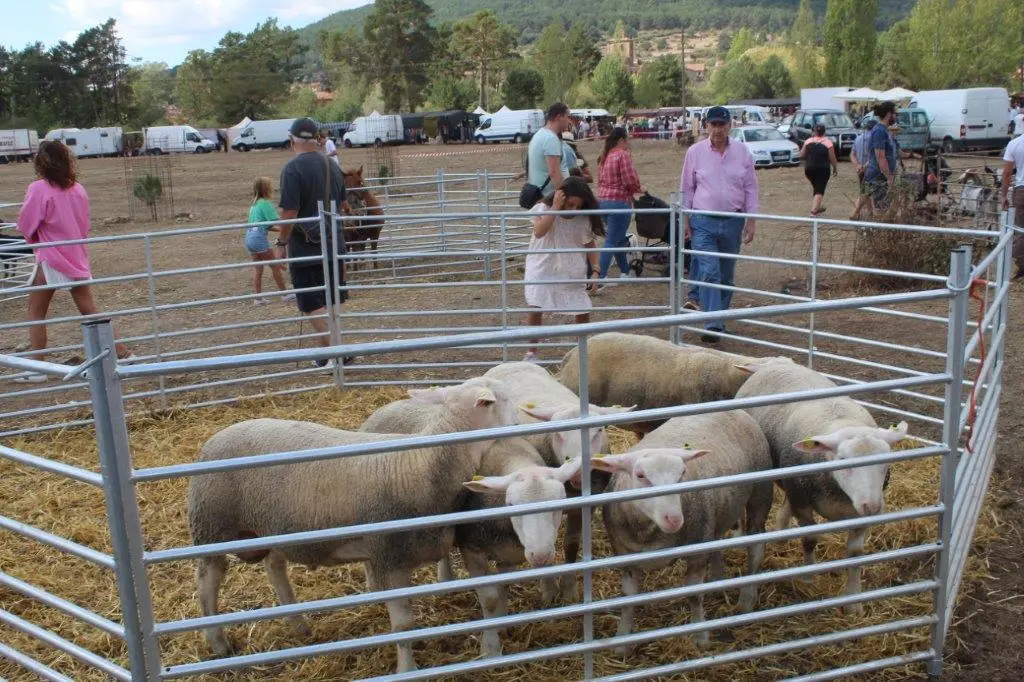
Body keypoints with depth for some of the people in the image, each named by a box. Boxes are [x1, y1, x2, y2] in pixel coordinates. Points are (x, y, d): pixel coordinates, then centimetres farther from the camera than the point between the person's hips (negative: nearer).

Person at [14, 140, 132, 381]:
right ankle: (122, 352, 14)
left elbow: (25, 225, -8)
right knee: (90, 310, 13)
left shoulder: (38, 189, -13)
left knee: (36, 313, 5)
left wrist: (36, 238, 11)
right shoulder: (78, 190, 3)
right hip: (77, 257, 5)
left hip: (51, 259, -5)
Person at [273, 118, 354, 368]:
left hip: (306, 248, -7)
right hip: (334, 243, 7)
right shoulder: (332, 165, 8)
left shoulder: (292, 169, -15)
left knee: (314, 305, 1)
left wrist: (282, 240, -9)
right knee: (332, 301, 15)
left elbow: (289, 213, -21)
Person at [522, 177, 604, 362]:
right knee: (535, 309, -14)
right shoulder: (543, 208, -12)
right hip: (542, 269, -2)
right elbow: (539, 232, -31)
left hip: (570, 271, 2)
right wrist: (555, 207, -32)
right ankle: (532, 352, 1)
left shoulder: (583, 220, -6)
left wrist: (595, 268, -6)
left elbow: (589, 245, 5)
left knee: (583, 311, 3)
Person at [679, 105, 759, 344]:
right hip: (703, 222, -2)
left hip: (733, 221, 2)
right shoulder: (695, 152, 0)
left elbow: (750, 188, 6)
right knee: (709, 271, -13)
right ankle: (713, 325, -15)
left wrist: (751, 220, 2)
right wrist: (685, 219, 2)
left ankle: (720, 316, 26)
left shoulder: (742, 152, 3)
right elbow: (687, 188, 6)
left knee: (726, 274, 12)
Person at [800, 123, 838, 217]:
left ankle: (817, 207, 31)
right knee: (820, 190, -1)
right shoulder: (828, 142, -9)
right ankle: (814, 210, -13)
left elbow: (802, 155, 4)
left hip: (809, 169, 4)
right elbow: (832, 158, -7)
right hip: (823, 169, -4)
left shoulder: (808, 141, -1)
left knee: (815, 187, 22)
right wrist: (835, 168, 6)